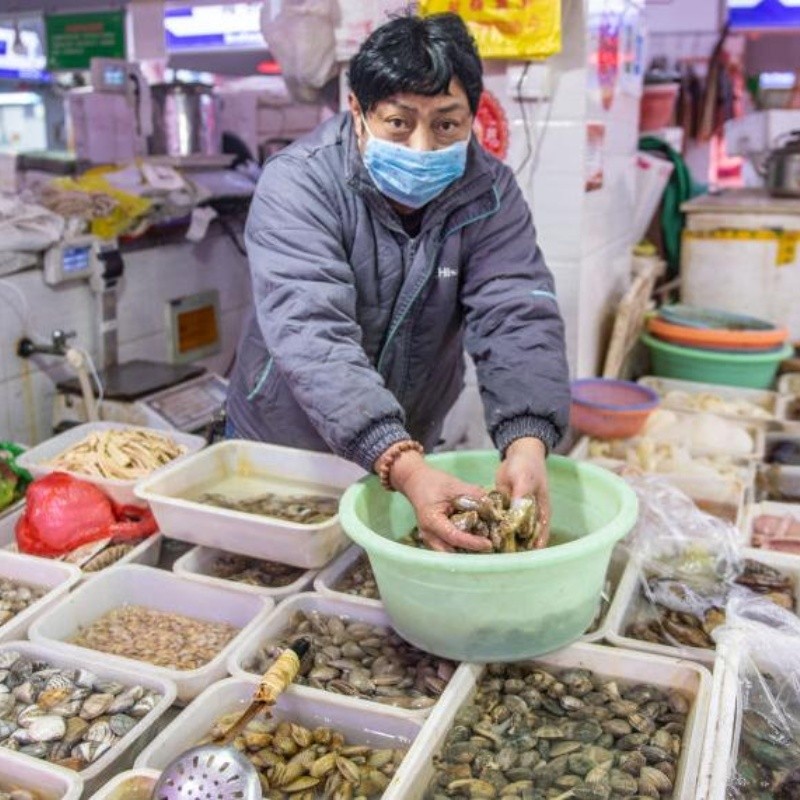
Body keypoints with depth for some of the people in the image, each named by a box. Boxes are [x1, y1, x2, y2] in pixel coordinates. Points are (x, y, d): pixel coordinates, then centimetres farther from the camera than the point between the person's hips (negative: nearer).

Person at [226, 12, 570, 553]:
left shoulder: (490, 193, -13)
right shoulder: (298, 184, -24)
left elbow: (518, 318, -24)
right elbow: (311, 336, -36)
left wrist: (527, 445, -43)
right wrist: (405, 468, -49)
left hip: (409, 449, 2)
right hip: (281, 448, -2)